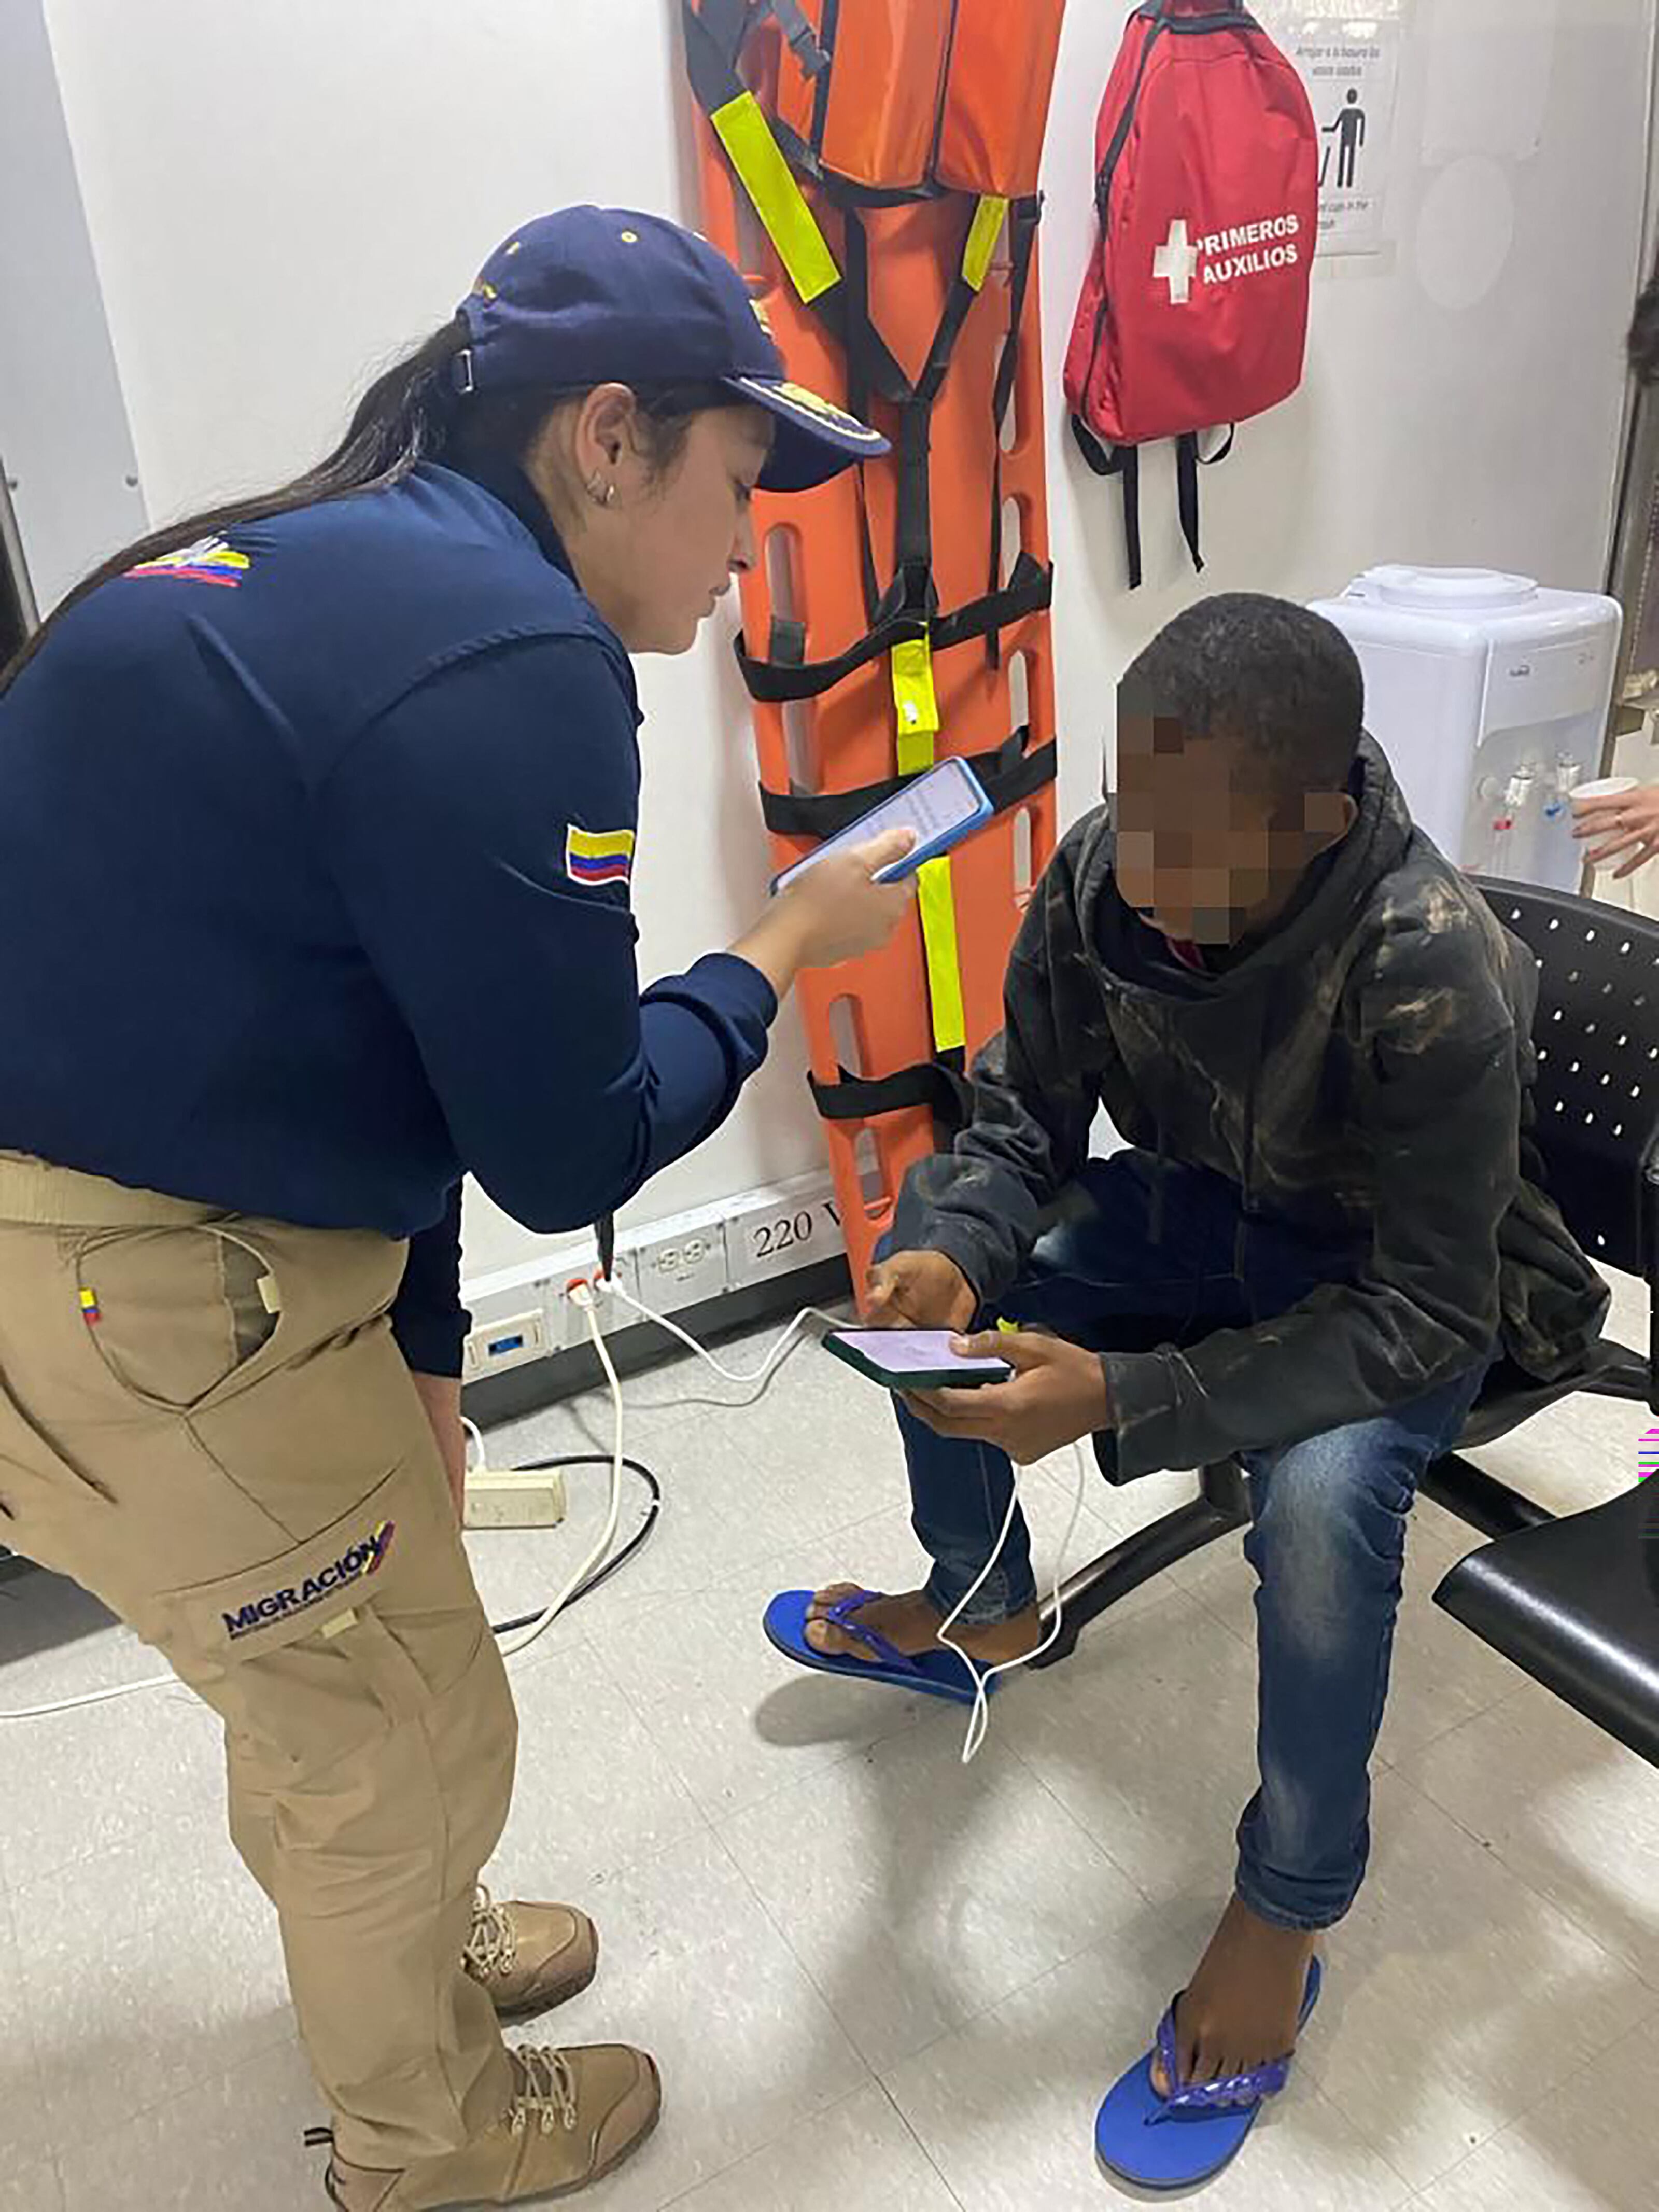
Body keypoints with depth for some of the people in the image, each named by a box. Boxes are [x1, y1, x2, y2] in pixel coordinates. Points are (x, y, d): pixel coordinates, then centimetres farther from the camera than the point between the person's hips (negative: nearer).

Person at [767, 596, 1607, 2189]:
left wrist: (1120, 1397, -39)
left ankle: (1285, 1912, -4)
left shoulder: (1434, 976, -35)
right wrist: (956, 1255, -29)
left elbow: (1415, 1317, -30)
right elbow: (1021, 1114, -7)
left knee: (1321, 1494, -33)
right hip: (1200, 1212, 6)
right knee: (923, 1258, -4)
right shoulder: (1103, 874, -20)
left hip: (1403, 1284, -5)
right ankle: (983, 1608, 21)